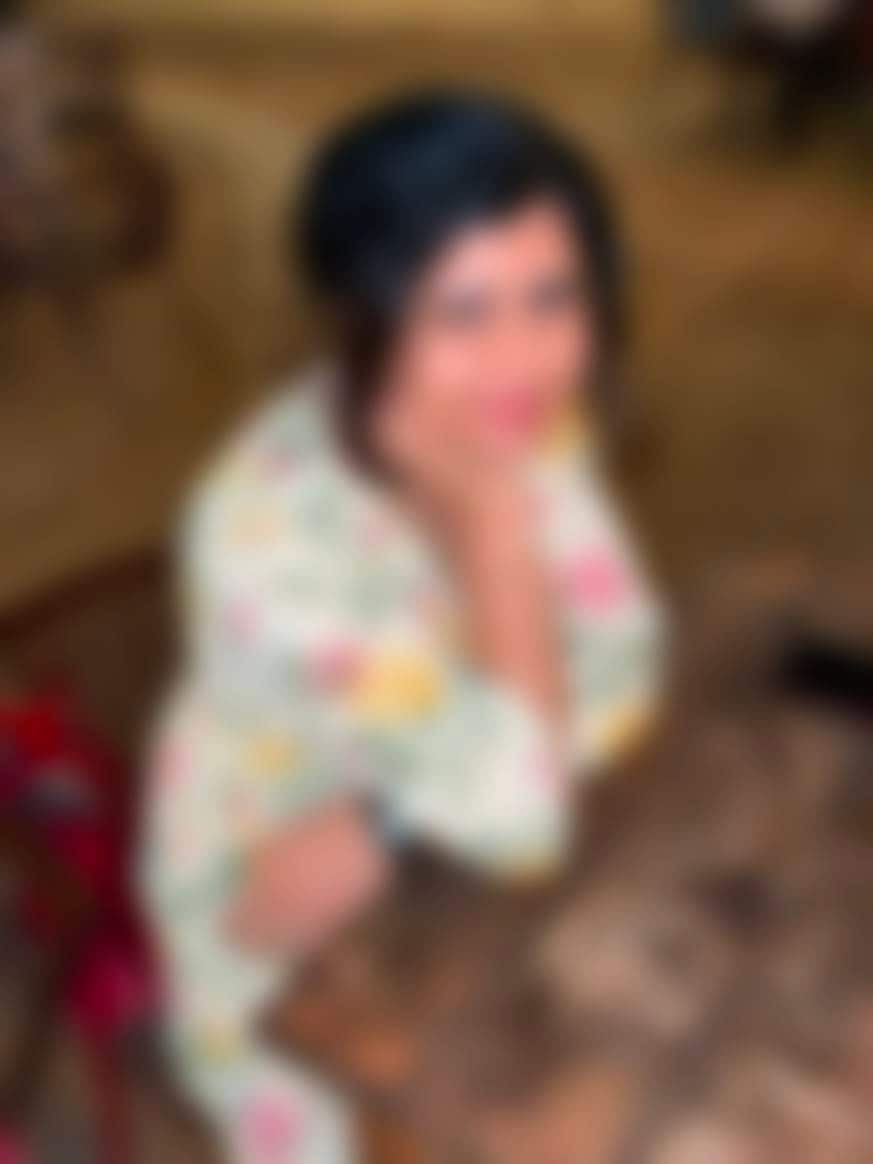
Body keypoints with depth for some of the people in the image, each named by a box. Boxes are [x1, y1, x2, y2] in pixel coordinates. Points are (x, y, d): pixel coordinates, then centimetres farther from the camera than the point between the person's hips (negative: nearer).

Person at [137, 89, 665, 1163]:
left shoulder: (524, 417, -22)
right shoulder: (271, 525, -40)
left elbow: (617, 678, -18)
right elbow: (518, 817, -39)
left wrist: (378, 824, -28)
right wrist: (492, 506, -40)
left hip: (438, 859, 5)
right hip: (288, 961, -4)